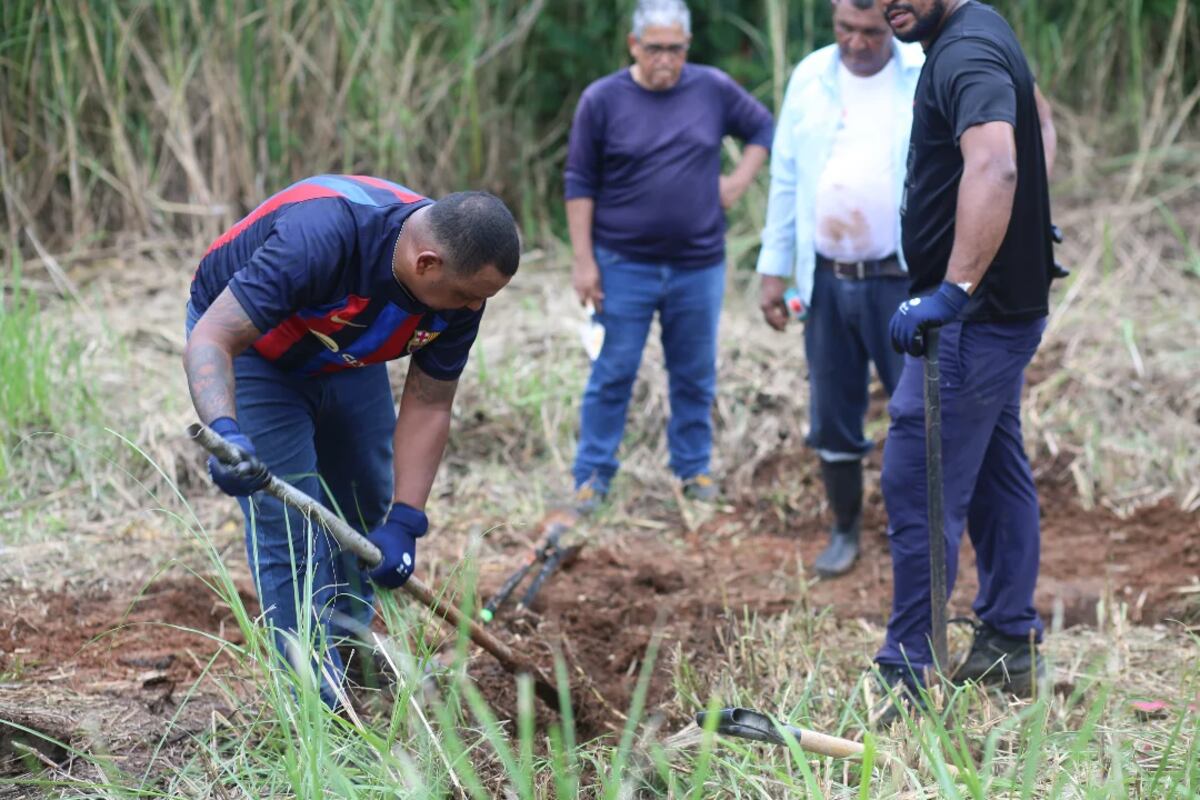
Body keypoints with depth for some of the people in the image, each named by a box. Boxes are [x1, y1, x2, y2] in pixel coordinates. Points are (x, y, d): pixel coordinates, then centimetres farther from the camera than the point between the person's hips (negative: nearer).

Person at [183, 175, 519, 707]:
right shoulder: (320, 239, -43)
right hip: (248, 343, -6)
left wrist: (403, 522, -21)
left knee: (367, 511, 14)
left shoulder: (460, 288, -22)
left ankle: (347, 644, 35)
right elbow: (210, 341, -43)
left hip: (347, 358, 6)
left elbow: (428, 408, -12)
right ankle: (320, 702, -5)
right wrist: (226, 433, -60)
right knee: (289, 526, -12)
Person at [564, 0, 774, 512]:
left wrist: (739, 181, 2)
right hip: (624, 267, -2)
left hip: (699, 265, 2)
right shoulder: (602, 100, -5)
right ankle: (592, 475, 7)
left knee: (695, 377, 10)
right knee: (612, 376, 0)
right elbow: (580, 184, -2)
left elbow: (763, 129, 17)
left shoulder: (714, 90, 1)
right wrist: (584, 261, -6)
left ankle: (693, 469, 23)